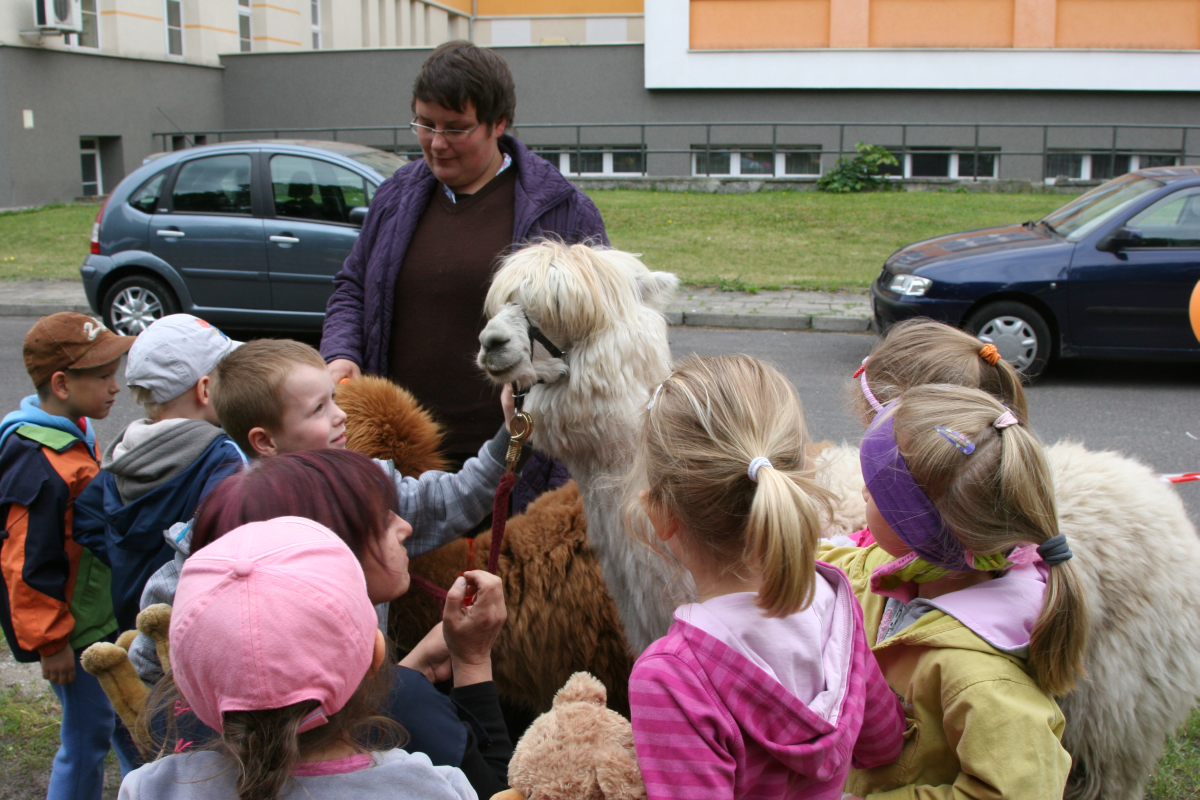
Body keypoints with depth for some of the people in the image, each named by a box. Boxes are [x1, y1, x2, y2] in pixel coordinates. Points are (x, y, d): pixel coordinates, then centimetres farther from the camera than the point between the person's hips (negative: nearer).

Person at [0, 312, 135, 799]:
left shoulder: (75, 433, 4)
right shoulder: (43, 469, -28)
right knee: (88, 731, 3)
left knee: (97, 722, 22)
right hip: (72, 631, -10)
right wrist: (50, 643, -17)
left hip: (98, 616, 10)